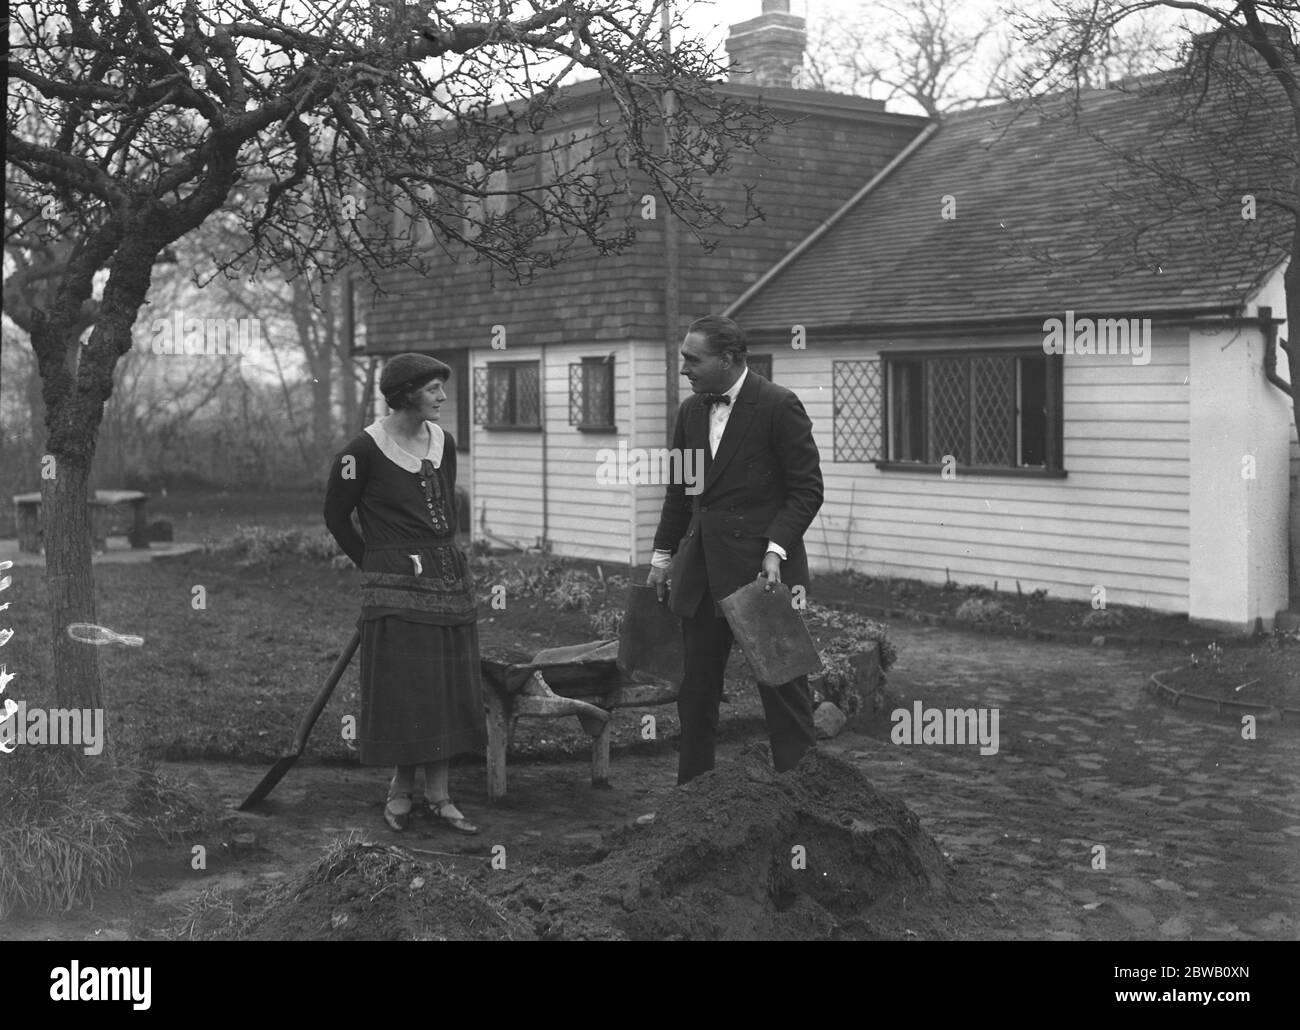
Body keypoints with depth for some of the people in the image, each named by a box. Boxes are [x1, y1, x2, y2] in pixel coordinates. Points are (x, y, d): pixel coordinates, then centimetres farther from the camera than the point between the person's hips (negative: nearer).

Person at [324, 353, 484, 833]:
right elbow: (336, 517, 0)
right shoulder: (364, 451, -10)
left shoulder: (443, 443, 8)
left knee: (450, 689, 5)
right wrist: (376, 566, 6)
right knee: (403, 689, -3)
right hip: (396, 585, -6)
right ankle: (401, 786, 15)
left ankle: (438, 794, 13)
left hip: (450, 578, 6)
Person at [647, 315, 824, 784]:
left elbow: (807, 489, -9)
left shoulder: (779, 406, -9)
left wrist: (775, 550, -18)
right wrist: (663, 555, 14)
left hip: (762, 568, -6)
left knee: (782, 682, 1)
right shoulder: (690, 410, 11)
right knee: (695, 688, 10)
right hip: (702, 570, 7)